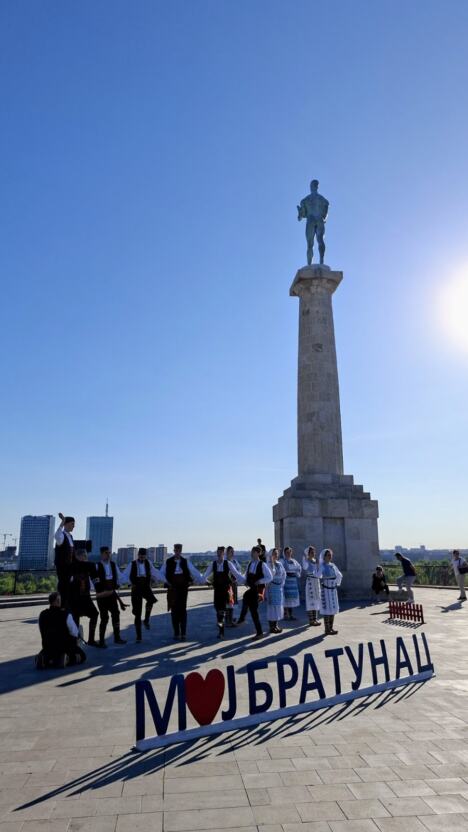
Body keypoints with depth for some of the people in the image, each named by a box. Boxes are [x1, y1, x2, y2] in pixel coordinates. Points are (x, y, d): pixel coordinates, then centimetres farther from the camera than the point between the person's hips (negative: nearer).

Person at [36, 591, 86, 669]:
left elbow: (42, 633, 5)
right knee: (82, 656, 17)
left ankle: (45, 659, -1)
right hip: (65, 646, -4)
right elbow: (74, 632, -8)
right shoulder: (66, 615, -18)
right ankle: (66, 658, -12)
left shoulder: (42, 615, -5)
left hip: (48, 647, 4)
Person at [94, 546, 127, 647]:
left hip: (112, 594, 5)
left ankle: (117, 637, 21)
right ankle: (101, 640, 11)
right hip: (102, 596, -5)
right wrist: (102, 591, -13)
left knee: (116, 614, 8)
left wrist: (116, 588, 6)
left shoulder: (113, 565, 5)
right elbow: (96, 581, -14)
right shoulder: (97, 566, -12)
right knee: (104, 617, -2)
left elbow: (118, 576, 14)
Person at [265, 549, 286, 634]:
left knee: (278, 606, 12)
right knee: (272, 606, -4)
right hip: (272, 587, -7)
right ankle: (272, 627, 2)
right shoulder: (269, 564, -12)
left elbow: (284, 574, 17)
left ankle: (275, 625, 22)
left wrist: (282, 582, 6)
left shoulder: (279, 564, 9)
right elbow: (270, 575, -26)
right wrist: (272, 562, -27)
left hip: (279, 587, 7)